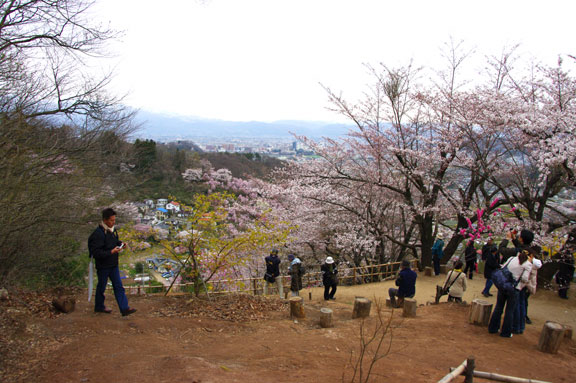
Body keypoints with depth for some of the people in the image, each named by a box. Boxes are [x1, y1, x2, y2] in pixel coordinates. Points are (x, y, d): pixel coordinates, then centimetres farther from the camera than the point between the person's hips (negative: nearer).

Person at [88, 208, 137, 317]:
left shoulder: (113, 229, 4)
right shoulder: (98, 234, -22)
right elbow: (96, 253, -25)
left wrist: (120, 244, 1)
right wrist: (111, 252, -28)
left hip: (113, 265, 7)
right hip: (103, 266, -7)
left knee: (118, 286, 4)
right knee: (101, 286, 12)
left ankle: (124, 308, 5)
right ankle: (99, 306, 32)